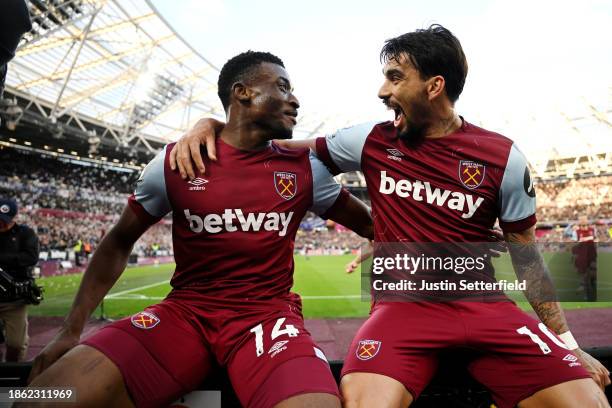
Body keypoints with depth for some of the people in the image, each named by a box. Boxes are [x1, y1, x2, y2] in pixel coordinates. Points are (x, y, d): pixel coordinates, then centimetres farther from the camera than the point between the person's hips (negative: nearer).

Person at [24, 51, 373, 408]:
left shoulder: (305, 168, 4)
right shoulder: (174, 163, 1)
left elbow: (369, 223, 17)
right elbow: (119, 243, 11)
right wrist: (72, 330, 4)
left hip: (267, 314, 0)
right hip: (186, 311, 1)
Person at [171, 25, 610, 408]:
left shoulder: (502, 157, 1)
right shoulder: (371, 141, 2)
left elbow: (526, 253, 9)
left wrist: (567, 342, 9)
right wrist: (211, 124, -2)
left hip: (482, 304, 2)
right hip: (403, 305, -1)